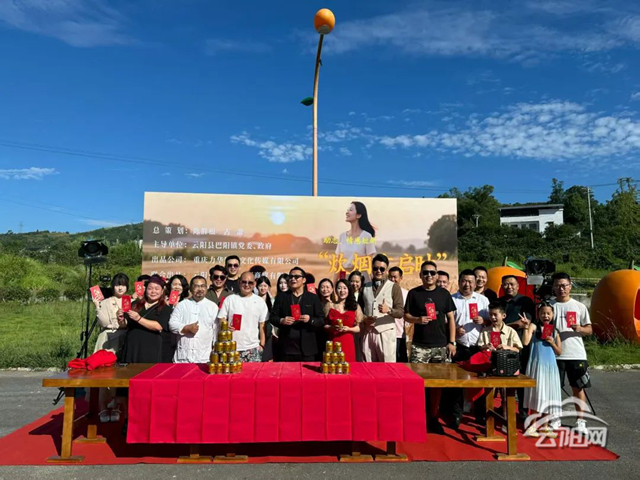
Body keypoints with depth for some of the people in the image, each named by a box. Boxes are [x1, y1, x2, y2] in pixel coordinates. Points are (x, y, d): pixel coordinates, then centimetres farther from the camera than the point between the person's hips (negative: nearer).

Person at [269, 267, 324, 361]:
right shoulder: (281, 296, 10)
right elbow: (272, 317, 8)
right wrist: (281, 321, -12)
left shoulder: (313, 298, 6)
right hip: (286, 347, 1)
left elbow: (322, 321, 3)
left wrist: (310, 320, -16)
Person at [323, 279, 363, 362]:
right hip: (333, 342, 0)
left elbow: (358, 328, 6)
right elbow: (323, 325, 4)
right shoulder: (329, 305, 6)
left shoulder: (355, 306, 7)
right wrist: (332, 327, -13)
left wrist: (348, 329, -11)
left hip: (348, 343, 0)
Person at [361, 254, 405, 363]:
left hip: (385, 332, -3)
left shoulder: (394, 287, 0)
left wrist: (388, 310, -26)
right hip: (368, 332, 4)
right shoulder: (365, 287, 13)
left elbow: (401, 312, -5)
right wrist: (364, 319, -1)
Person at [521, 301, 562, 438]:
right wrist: (526, 326, -23)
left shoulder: (554, 331, 10)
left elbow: (559, 352, 11)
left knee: (548, 395, 9)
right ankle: (532, 425, 6)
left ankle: (545, 426, 21)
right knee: (536, 394, -3)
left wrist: (552, 343, -7)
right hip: (537, 365, -5)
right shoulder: (534, 327, -4)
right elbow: (525, 342, -18)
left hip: (550, 366, 5)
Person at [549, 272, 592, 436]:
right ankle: (555, 419, 19)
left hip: (576, 354, 1)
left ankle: (580, 421, 20)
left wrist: (580, 329, -15)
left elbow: (589, 330, 5)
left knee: (578, 387, 8)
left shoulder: (579, 307, 4)